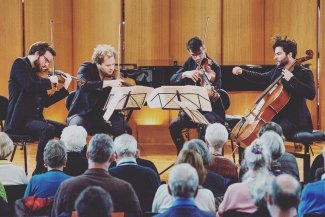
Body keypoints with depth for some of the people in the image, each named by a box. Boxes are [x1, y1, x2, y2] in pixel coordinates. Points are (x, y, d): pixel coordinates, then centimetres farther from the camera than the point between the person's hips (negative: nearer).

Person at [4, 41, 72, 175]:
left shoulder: (35, 74, 19)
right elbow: (30, 86, -23)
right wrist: (49, 80, -8)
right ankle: (39, 172, -26)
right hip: (19, 121, -9)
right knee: (48, 129, -32)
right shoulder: (20, 64, -4)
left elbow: (46, 102, 17)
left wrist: (65, 87, 13)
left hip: (34, 118, 9)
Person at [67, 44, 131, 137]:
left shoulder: (113, 76, 5)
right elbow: (83, 85, -28)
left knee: (126, 130, -19)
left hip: (103, 115, 3)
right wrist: (107, 83, -36)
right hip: (83, 114, -3)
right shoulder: (86, 68, -4)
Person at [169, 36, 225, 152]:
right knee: (174, 125, -19)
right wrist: (185, 74, -21)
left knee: (204, 126, -36)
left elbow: (216, 95, -21)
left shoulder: (214, 68, -12)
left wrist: (212, 94, -45)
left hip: (212, 111, -5)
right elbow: (173, 80, -1)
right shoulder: (190, 62, 4)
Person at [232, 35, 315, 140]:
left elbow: (311, 94, -25)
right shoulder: (278, 70, 13)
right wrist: (242, 72, 16)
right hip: (277, 116, 8)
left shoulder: (304, 73, -11)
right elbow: (262, 78, 28)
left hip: (294, 120, -8)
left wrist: (292, 79, -30)